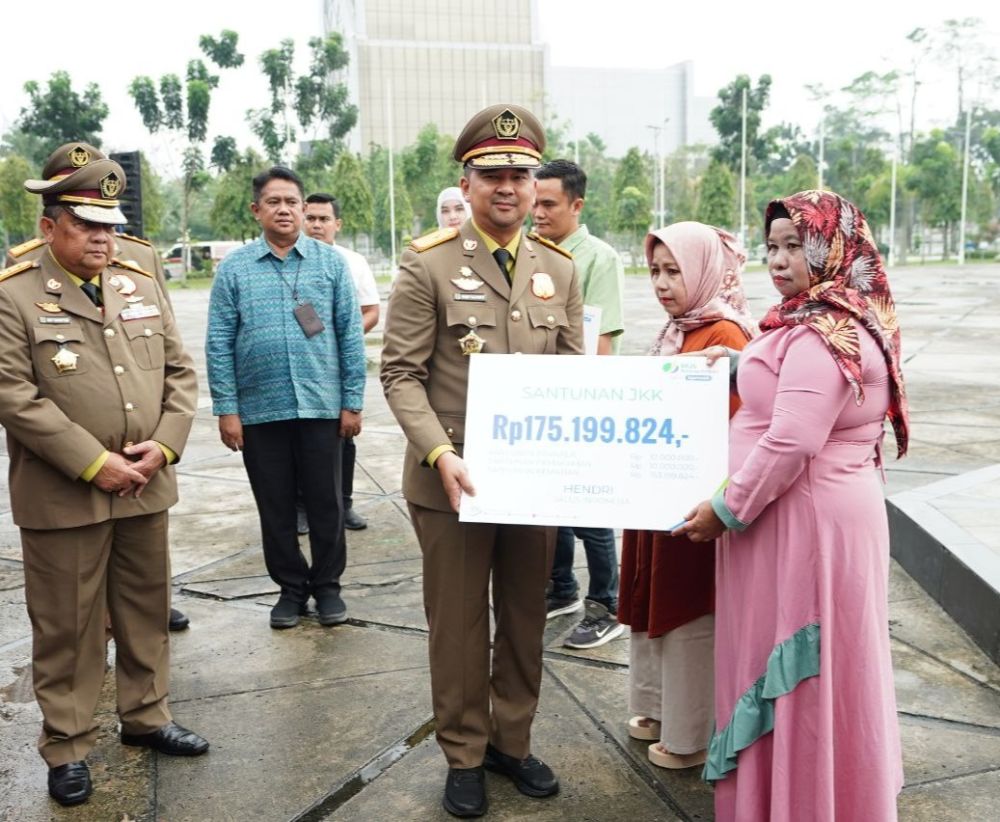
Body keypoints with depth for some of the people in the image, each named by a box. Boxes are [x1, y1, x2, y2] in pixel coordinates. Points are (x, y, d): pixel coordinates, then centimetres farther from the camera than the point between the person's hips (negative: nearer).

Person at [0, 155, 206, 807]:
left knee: (147, 610, 16)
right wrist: (95, 464, -18)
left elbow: (180, 372, 9)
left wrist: (163, 445, -7)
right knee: (66, 627, 7)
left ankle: (146, 716, 34)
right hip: (63, 498, -5)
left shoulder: (142, 286, 10)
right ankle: (67, 746, 23)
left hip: (145, 487, 5)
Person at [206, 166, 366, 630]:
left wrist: (352, 402, -1)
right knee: (274, 506, 10)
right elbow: (219, 343, 1)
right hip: (259, 410, 1)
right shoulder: (234, 268, 3)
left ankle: (327, 585, 25)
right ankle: (291, 586, 26)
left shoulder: (331, 262, 3)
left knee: (325, 502, 8)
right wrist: (226, 409, -4)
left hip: (321, 406, 0)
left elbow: (350, 335, 3)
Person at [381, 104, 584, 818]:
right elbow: (402, 375, -9)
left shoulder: (560, 269, 6)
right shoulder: (428, 265, -7)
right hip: (453, 481, -3)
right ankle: (464, 756, 29)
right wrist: (442, 454, -21)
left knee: (525, 619, 16)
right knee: (458, 624, 10)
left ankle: (512, 741, 35)